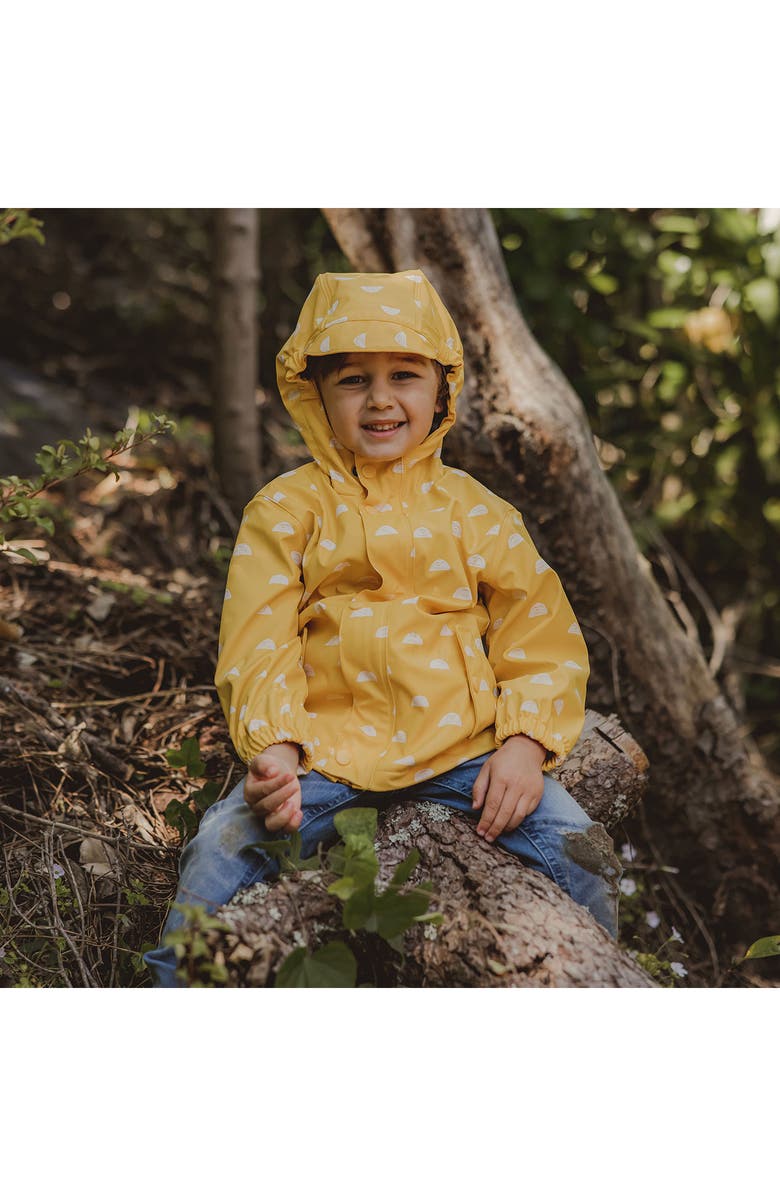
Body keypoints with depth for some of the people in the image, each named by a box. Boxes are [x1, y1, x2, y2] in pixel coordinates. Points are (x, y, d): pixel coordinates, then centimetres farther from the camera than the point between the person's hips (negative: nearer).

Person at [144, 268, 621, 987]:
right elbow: (257, 645, 1)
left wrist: (525, 744, -8)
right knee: (223, 847, -23)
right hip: (326, 748, -1)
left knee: (576, 847, -18)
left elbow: (544, 642, 9)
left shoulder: (474, 511, 12)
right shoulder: (285, 511, 8)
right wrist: (272, 749, -17)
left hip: (462, 744, 1)